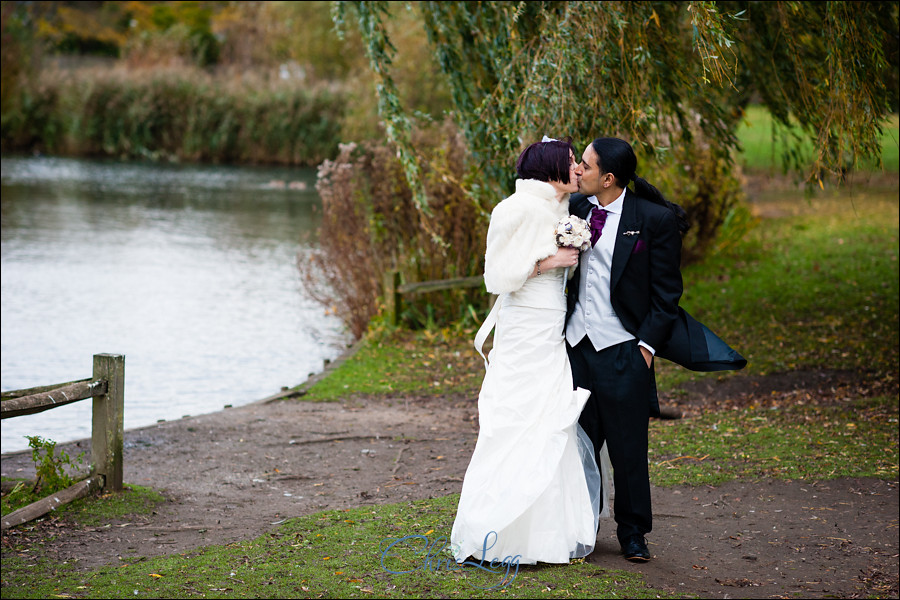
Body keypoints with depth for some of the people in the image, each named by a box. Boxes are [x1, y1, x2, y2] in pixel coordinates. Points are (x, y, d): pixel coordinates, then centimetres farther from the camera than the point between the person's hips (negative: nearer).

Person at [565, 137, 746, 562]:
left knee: (628, 448, 5)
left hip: (622, 351, -4)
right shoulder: (575, 210, 5)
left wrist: (647, 344, -9)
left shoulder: (655, 220, -8)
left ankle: (633, 534, 20)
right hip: (576, 346, 4)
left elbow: (666, 291, -5)